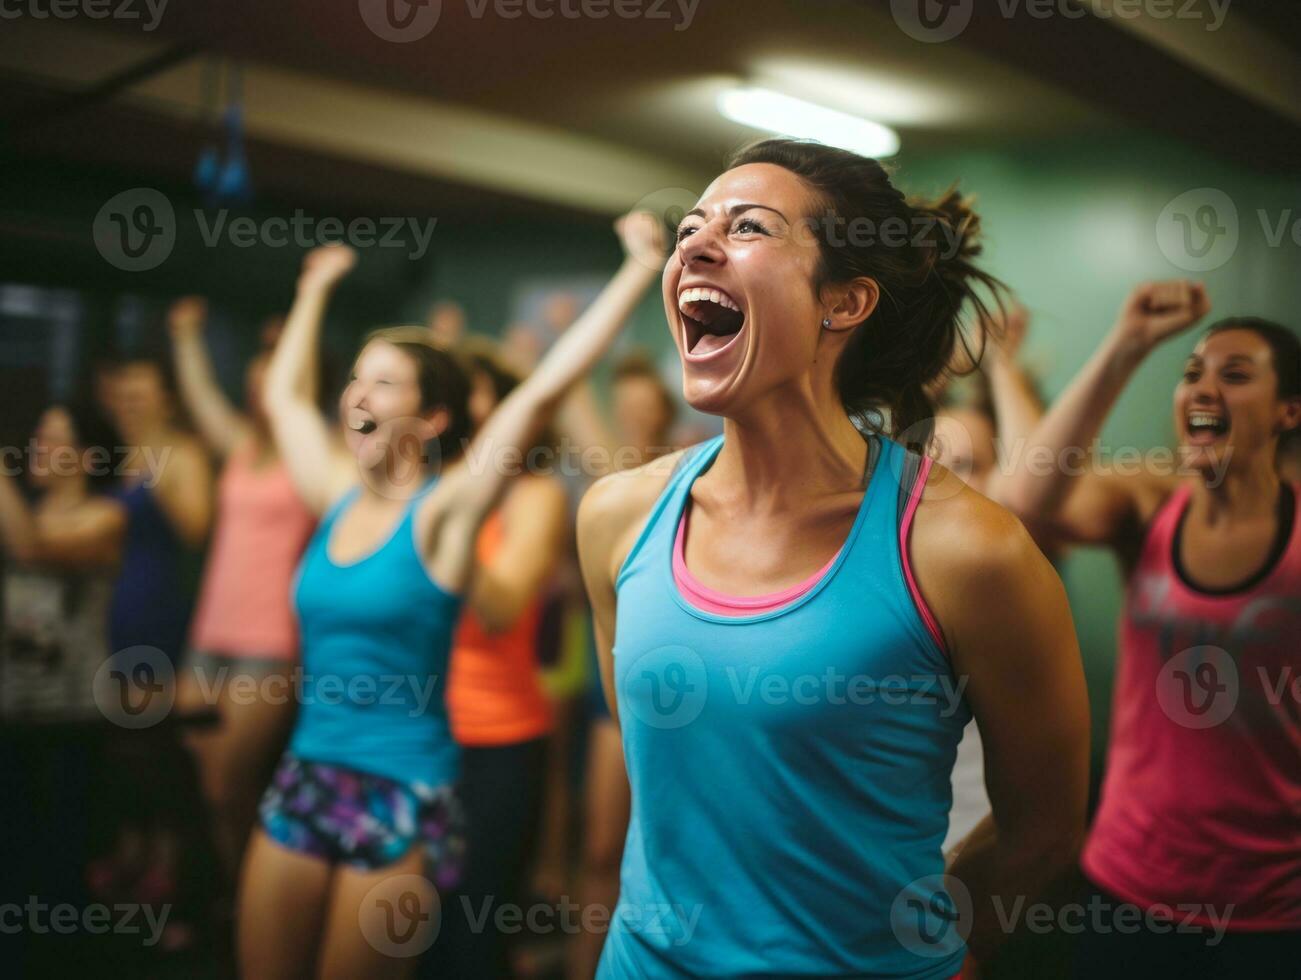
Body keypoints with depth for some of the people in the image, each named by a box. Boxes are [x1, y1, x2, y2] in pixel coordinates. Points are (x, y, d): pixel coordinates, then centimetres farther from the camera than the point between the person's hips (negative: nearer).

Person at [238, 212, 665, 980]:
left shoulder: (442, 512, -11)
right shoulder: (337, 497, 5)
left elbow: (544, 390, -19)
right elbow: (284, 394, 21)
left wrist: (641, 267, -19)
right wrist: (316, 289, 30)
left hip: (402, 795, -5)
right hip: (303, 778, 6)